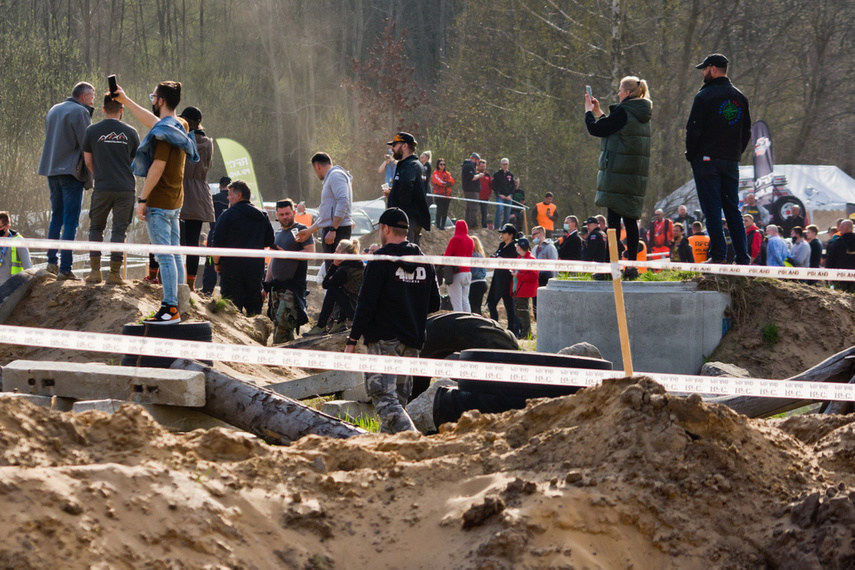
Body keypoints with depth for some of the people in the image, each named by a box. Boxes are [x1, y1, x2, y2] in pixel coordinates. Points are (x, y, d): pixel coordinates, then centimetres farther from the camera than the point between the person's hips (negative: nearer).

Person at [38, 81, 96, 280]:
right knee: (70, 220, -6)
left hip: (52, 170, 8)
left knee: (56, 217, 19)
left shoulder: (53, 110, 16)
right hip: (71, 171, -8)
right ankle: (65, 268, -9)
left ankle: (52, 262, 20)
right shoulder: (80, 112, -9)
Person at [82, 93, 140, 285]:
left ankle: (95, 270, 6)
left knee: (96, 227, 13)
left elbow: (88, 162, 7)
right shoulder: (130, 132, 2)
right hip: (126, 188, 0)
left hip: (102, 188, 0)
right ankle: (115, 272, 1)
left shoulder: (92, 131, 0)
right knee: (119, 229, 5)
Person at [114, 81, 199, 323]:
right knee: (174, 254, 11)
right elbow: (152, 121, 29)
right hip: (175, 202, 9)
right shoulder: (179, 125, 12)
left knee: (164, 256, -10)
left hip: (159, 203, -9)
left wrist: (142, 199, -17)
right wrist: (125, 101, 36)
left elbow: (158, 167, -21)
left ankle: (170, 308, -12)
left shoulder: (165, 130, -16)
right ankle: (176, 306, 13)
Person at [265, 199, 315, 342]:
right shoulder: (277, 233, 20)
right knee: (277, 321, 4)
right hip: (276, 284, 8)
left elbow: (311, 252, -13)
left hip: (294, 284, -8)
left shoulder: (301, 230, -2)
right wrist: (266, 283, 21)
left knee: (283, 320, -17)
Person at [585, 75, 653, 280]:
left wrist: (588, 110, 7)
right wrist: (598, 112, 28)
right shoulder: (642, 114, 15)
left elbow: (596, 129, -9)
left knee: (614, 217, -6)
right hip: (637, 174, 8)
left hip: (618, 173, -8)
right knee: (630, 219, 9)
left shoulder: (623, 112, -13)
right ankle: (632, 265, 8)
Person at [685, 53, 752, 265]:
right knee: (733, 209, 9)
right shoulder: (739, 97, 13)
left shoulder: (705, 96, -9)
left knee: (712, 208, -4)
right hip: (731, 162, 6)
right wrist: (736, 153, 17)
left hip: (707, 159, -6)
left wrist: (691, 155, 2)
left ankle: (718, 255, -9)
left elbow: (694, 129, -10)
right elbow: (746, 132, 16)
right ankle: (743, 257, 4)